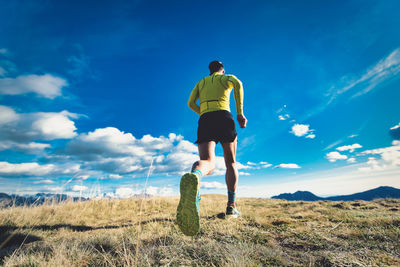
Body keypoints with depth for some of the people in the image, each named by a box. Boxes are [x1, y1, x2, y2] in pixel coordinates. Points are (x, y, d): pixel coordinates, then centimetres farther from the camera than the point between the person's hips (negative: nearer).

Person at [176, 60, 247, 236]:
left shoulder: (201, 82, 31)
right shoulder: (226, 78, 21)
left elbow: (191, 103, 16)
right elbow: (237, 83, -5)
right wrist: (240, 113, -6)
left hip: (204, 121, 2)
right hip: (224, 117, -2)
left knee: (208, 163, -18)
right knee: (231, 163, 12)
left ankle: (193, 177, -57)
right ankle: (231, 206, 5)